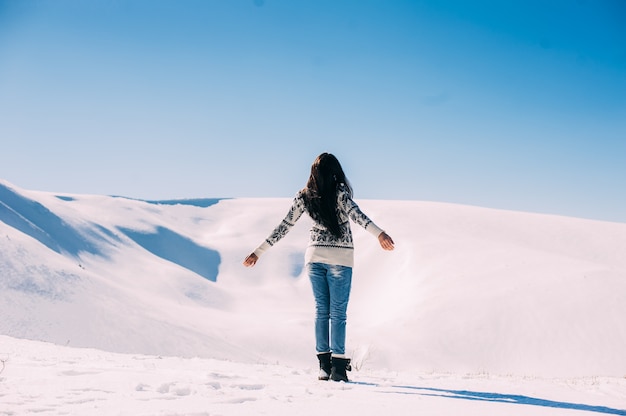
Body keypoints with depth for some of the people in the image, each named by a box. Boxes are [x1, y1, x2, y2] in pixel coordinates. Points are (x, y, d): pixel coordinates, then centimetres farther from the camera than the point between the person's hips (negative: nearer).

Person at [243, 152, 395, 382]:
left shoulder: (304, 196, 1)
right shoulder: (340, 191, -9)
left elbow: (284, 226, 2)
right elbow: (355, 214, -25)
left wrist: (259, 251, 9)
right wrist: (379, 233, -35)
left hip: (314, 255, 3)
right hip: (340, 257, -3)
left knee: (321, 310, 10)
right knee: (338, 313, 0)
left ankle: (324, 365, 7)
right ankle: (338, 366, -4)